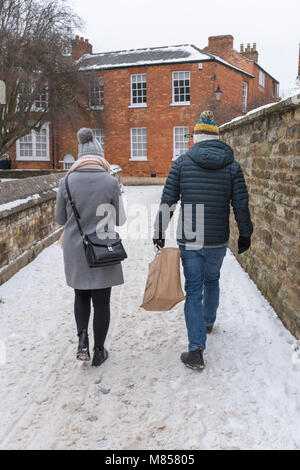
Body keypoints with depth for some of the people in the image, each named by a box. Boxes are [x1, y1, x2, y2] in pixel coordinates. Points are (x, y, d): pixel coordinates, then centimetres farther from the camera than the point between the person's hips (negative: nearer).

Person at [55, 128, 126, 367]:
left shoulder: (66, 182, -7)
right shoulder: (111, 182, -11)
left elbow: (60, 219, 2)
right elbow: (120, 219, -4)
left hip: (75, 251, 2)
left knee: (81, 295, 23)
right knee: (102, 302, 12)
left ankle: (82, 339, 6)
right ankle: (99, 351, 23)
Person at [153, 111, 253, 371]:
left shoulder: (182, 163, -3)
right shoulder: (232, 166, -1)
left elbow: (167, 202, -3)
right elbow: (241, 205, -1)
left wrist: (159, 233, 6)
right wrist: (245, 235, 13)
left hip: (189, 241, -1)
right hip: (218, 240, 2)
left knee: (193, 290, 4)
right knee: (212, 281, 26)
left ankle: (196, 351, -1)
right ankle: (208, 321, 49)